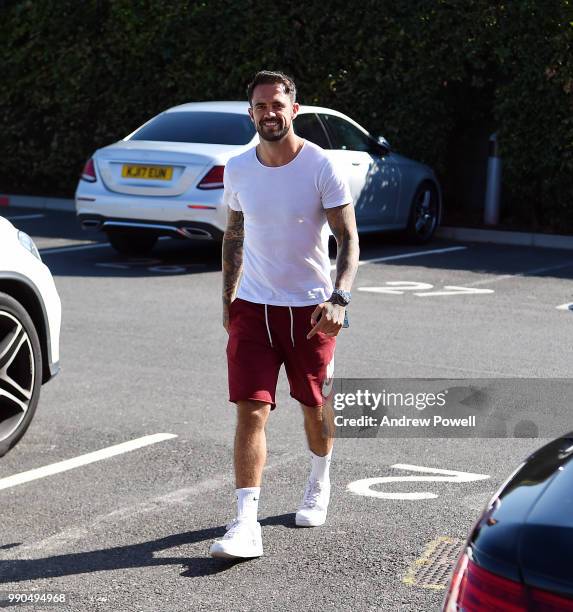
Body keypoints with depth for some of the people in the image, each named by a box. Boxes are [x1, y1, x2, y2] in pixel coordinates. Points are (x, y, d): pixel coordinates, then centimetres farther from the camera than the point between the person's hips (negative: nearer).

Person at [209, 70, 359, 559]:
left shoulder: (321, 167, -10)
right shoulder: (238, 170, 2)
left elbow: (349, 238, -9)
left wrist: (339, 298, -23)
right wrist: (228, 297, 12)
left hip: (310, 308, -2)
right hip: (253, 307, 2)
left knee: (315, 406, 14)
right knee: (251, 411, -10)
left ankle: (319, 485, 43)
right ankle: (246, 525, -13)